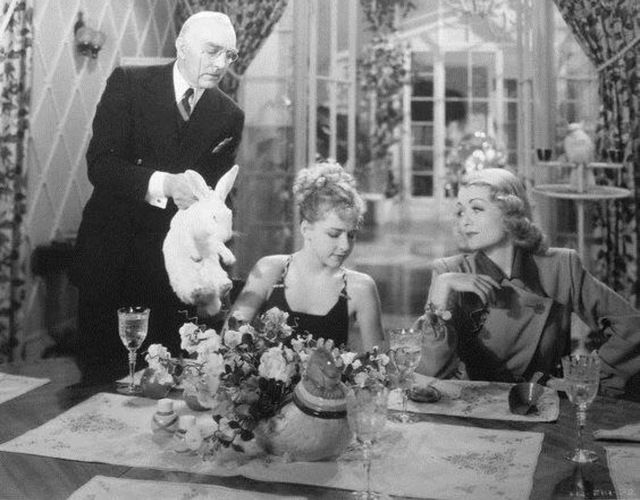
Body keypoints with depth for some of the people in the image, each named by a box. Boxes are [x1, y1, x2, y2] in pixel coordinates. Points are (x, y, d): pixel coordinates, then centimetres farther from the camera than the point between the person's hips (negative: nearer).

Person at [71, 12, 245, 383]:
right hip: (108, 255, -1)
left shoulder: (230, 117, 2)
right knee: (101, 372, 7)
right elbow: (99, 163, -15)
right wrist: (165, 183, -31)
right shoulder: (129, 83, -4)